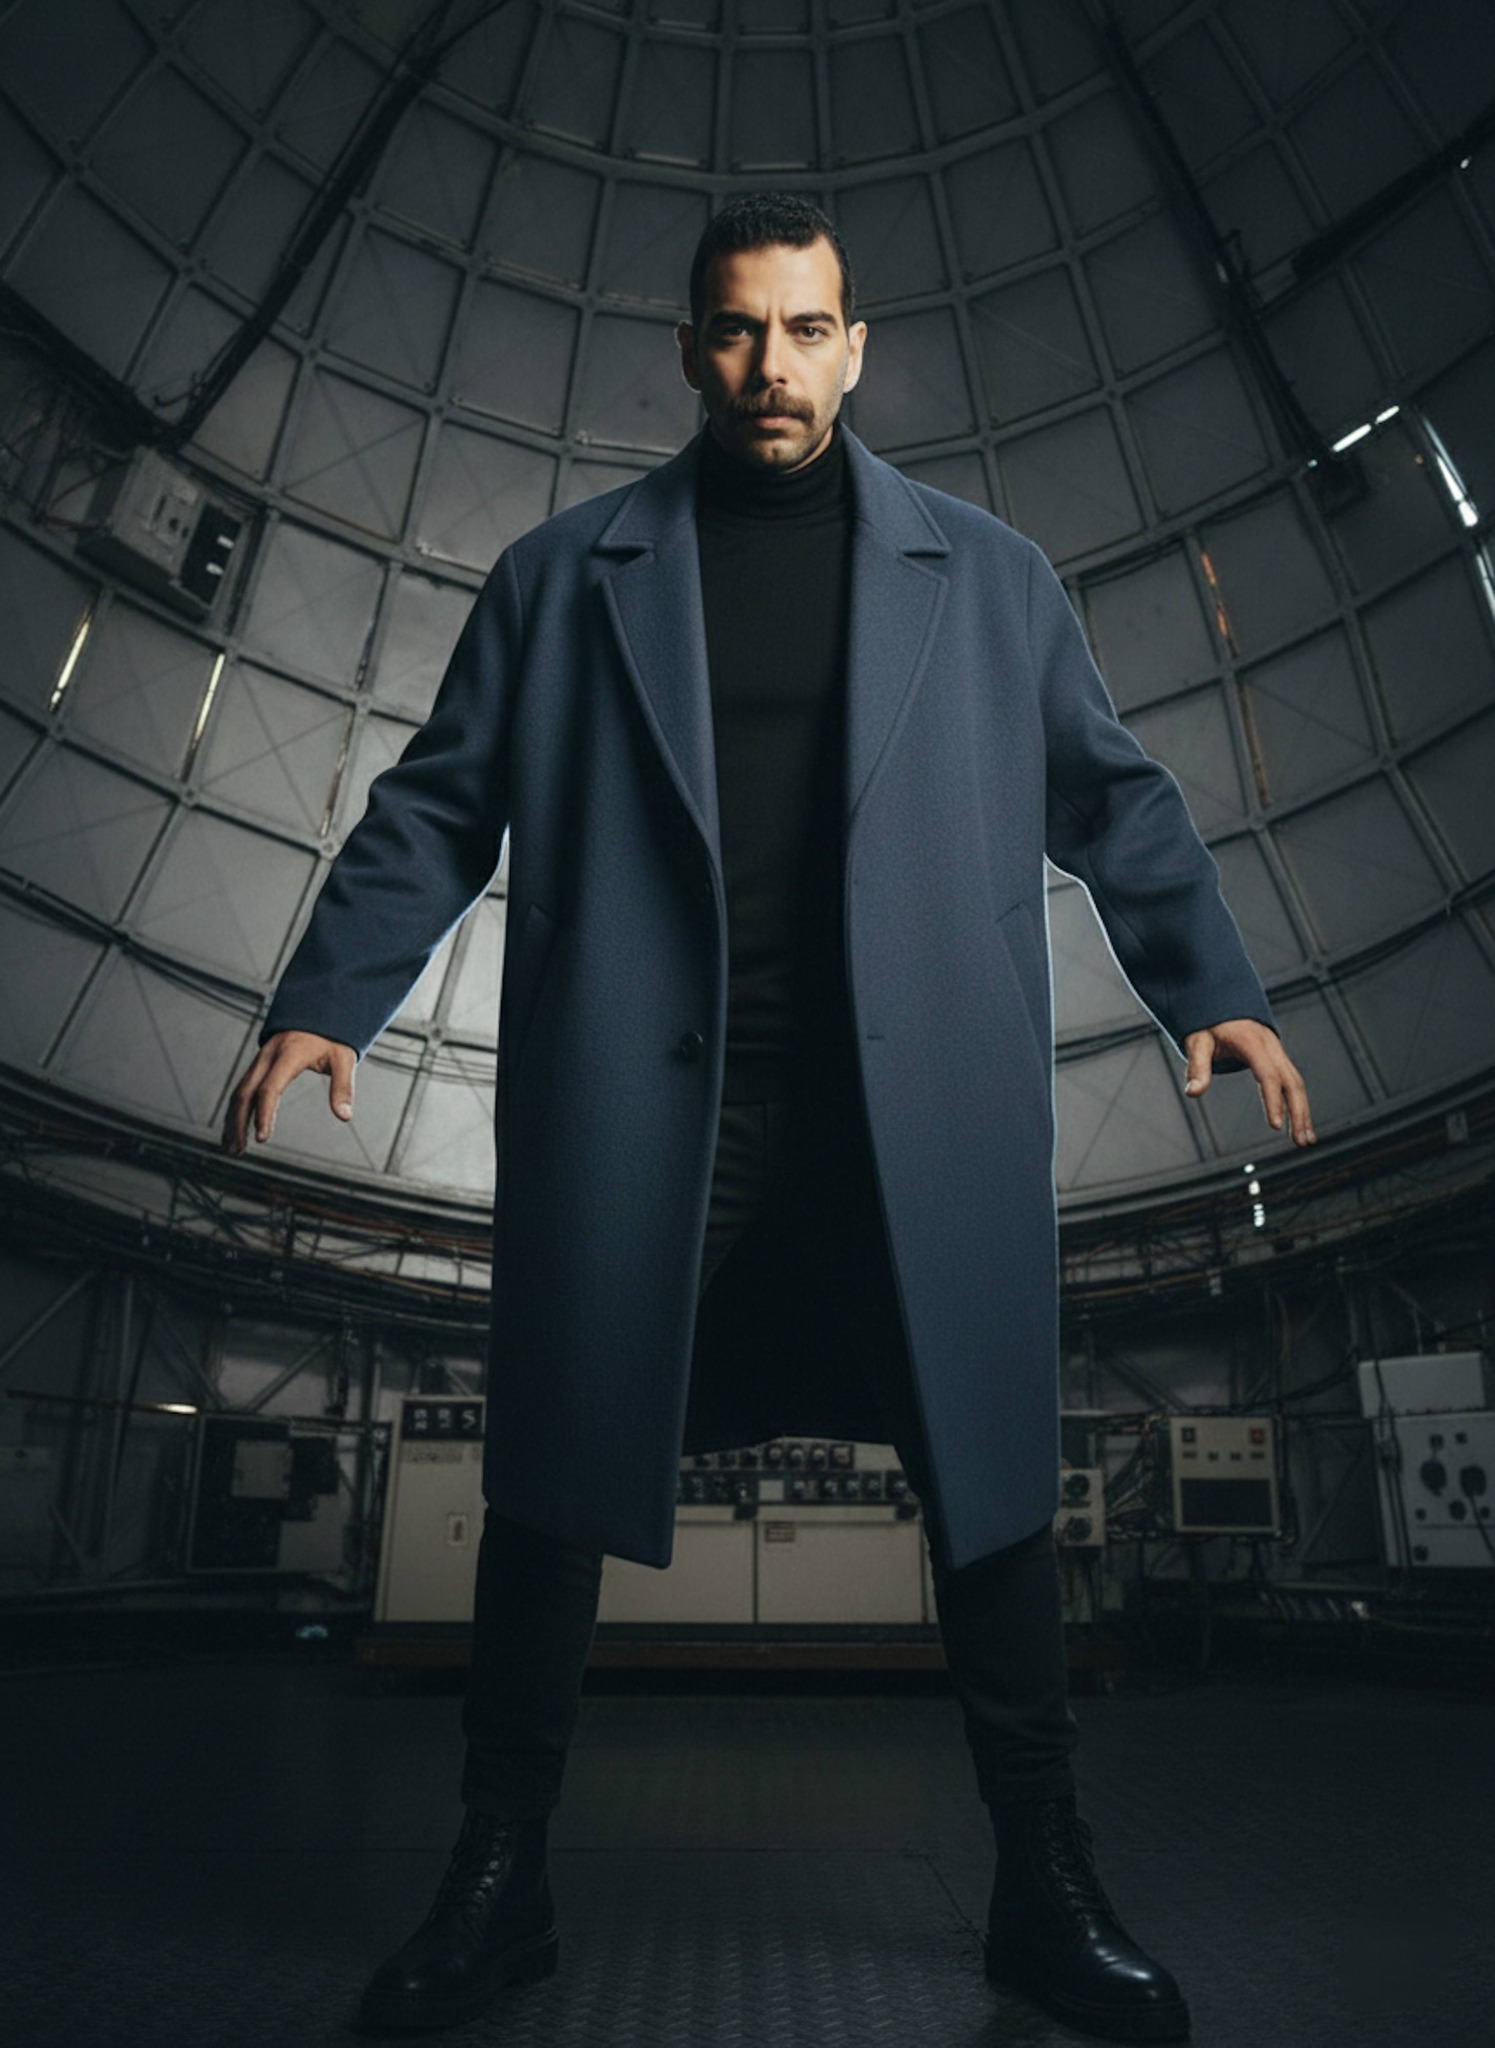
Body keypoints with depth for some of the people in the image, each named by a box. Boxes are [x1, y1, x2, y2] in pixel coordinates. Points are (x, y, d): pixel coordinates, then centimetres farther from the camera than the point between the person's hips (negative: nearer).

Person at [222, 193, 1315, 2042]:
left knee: (984, 1478, 6)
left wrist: (1210, 990, 1)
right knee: (557, 1481, 5)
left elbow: (1111, 795, 14)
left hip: (920, 1111, 1)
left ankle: (1047, 1891, 27)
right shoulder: (562, 574, 14)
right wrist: (324, 1001, -2)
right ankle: (497, 1885, 27)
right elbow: (437, 805, 10)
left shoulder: (985, 574, 15)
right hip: (633, 1108, 0)